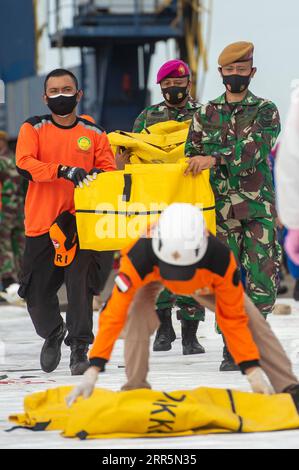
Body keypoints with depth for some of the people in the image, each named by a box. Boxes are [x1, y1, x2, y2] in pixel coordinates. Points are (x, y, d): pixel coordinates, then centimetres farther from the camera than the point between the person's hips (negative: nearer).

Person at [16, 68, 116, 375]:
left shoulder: (94, 133, 9)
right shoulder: (33, 129, 4)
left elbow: (109, 170, 8)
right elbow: (24, 165, -10)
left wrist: (98, 175, -16)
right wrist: (63, 170, -23)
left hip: (82, 220, 0)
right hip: (42, 222, 0)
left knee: (80, 283, -15)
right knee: (37, 293, 4)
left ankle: (80, 348, -4)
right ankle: (52, 334, 33)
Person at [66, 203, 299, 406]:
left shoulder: (220, 258, -43)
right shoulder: (140, 257, -47)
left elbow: (232, 317, -30)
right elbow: (114, 313, -45)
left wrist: (252, 370, -32)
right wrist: (93, 371, -50)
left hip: (204, 282, 1)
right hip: (153, 277, -1)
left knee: (251, 320, -10)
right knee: (138, 316, -30)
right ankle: (135, 389, -16)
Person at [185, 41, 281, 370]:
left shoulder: (266, 111, 4)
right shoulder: (206, 114, 12)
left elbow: (254, 149, -14)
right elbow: (192, 159, 15)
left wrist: (215, 159, -25)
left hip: (258, 206, -2)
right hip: (221, 207, 2)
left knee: (263, 277, -9)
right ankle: (232, 349, 5)